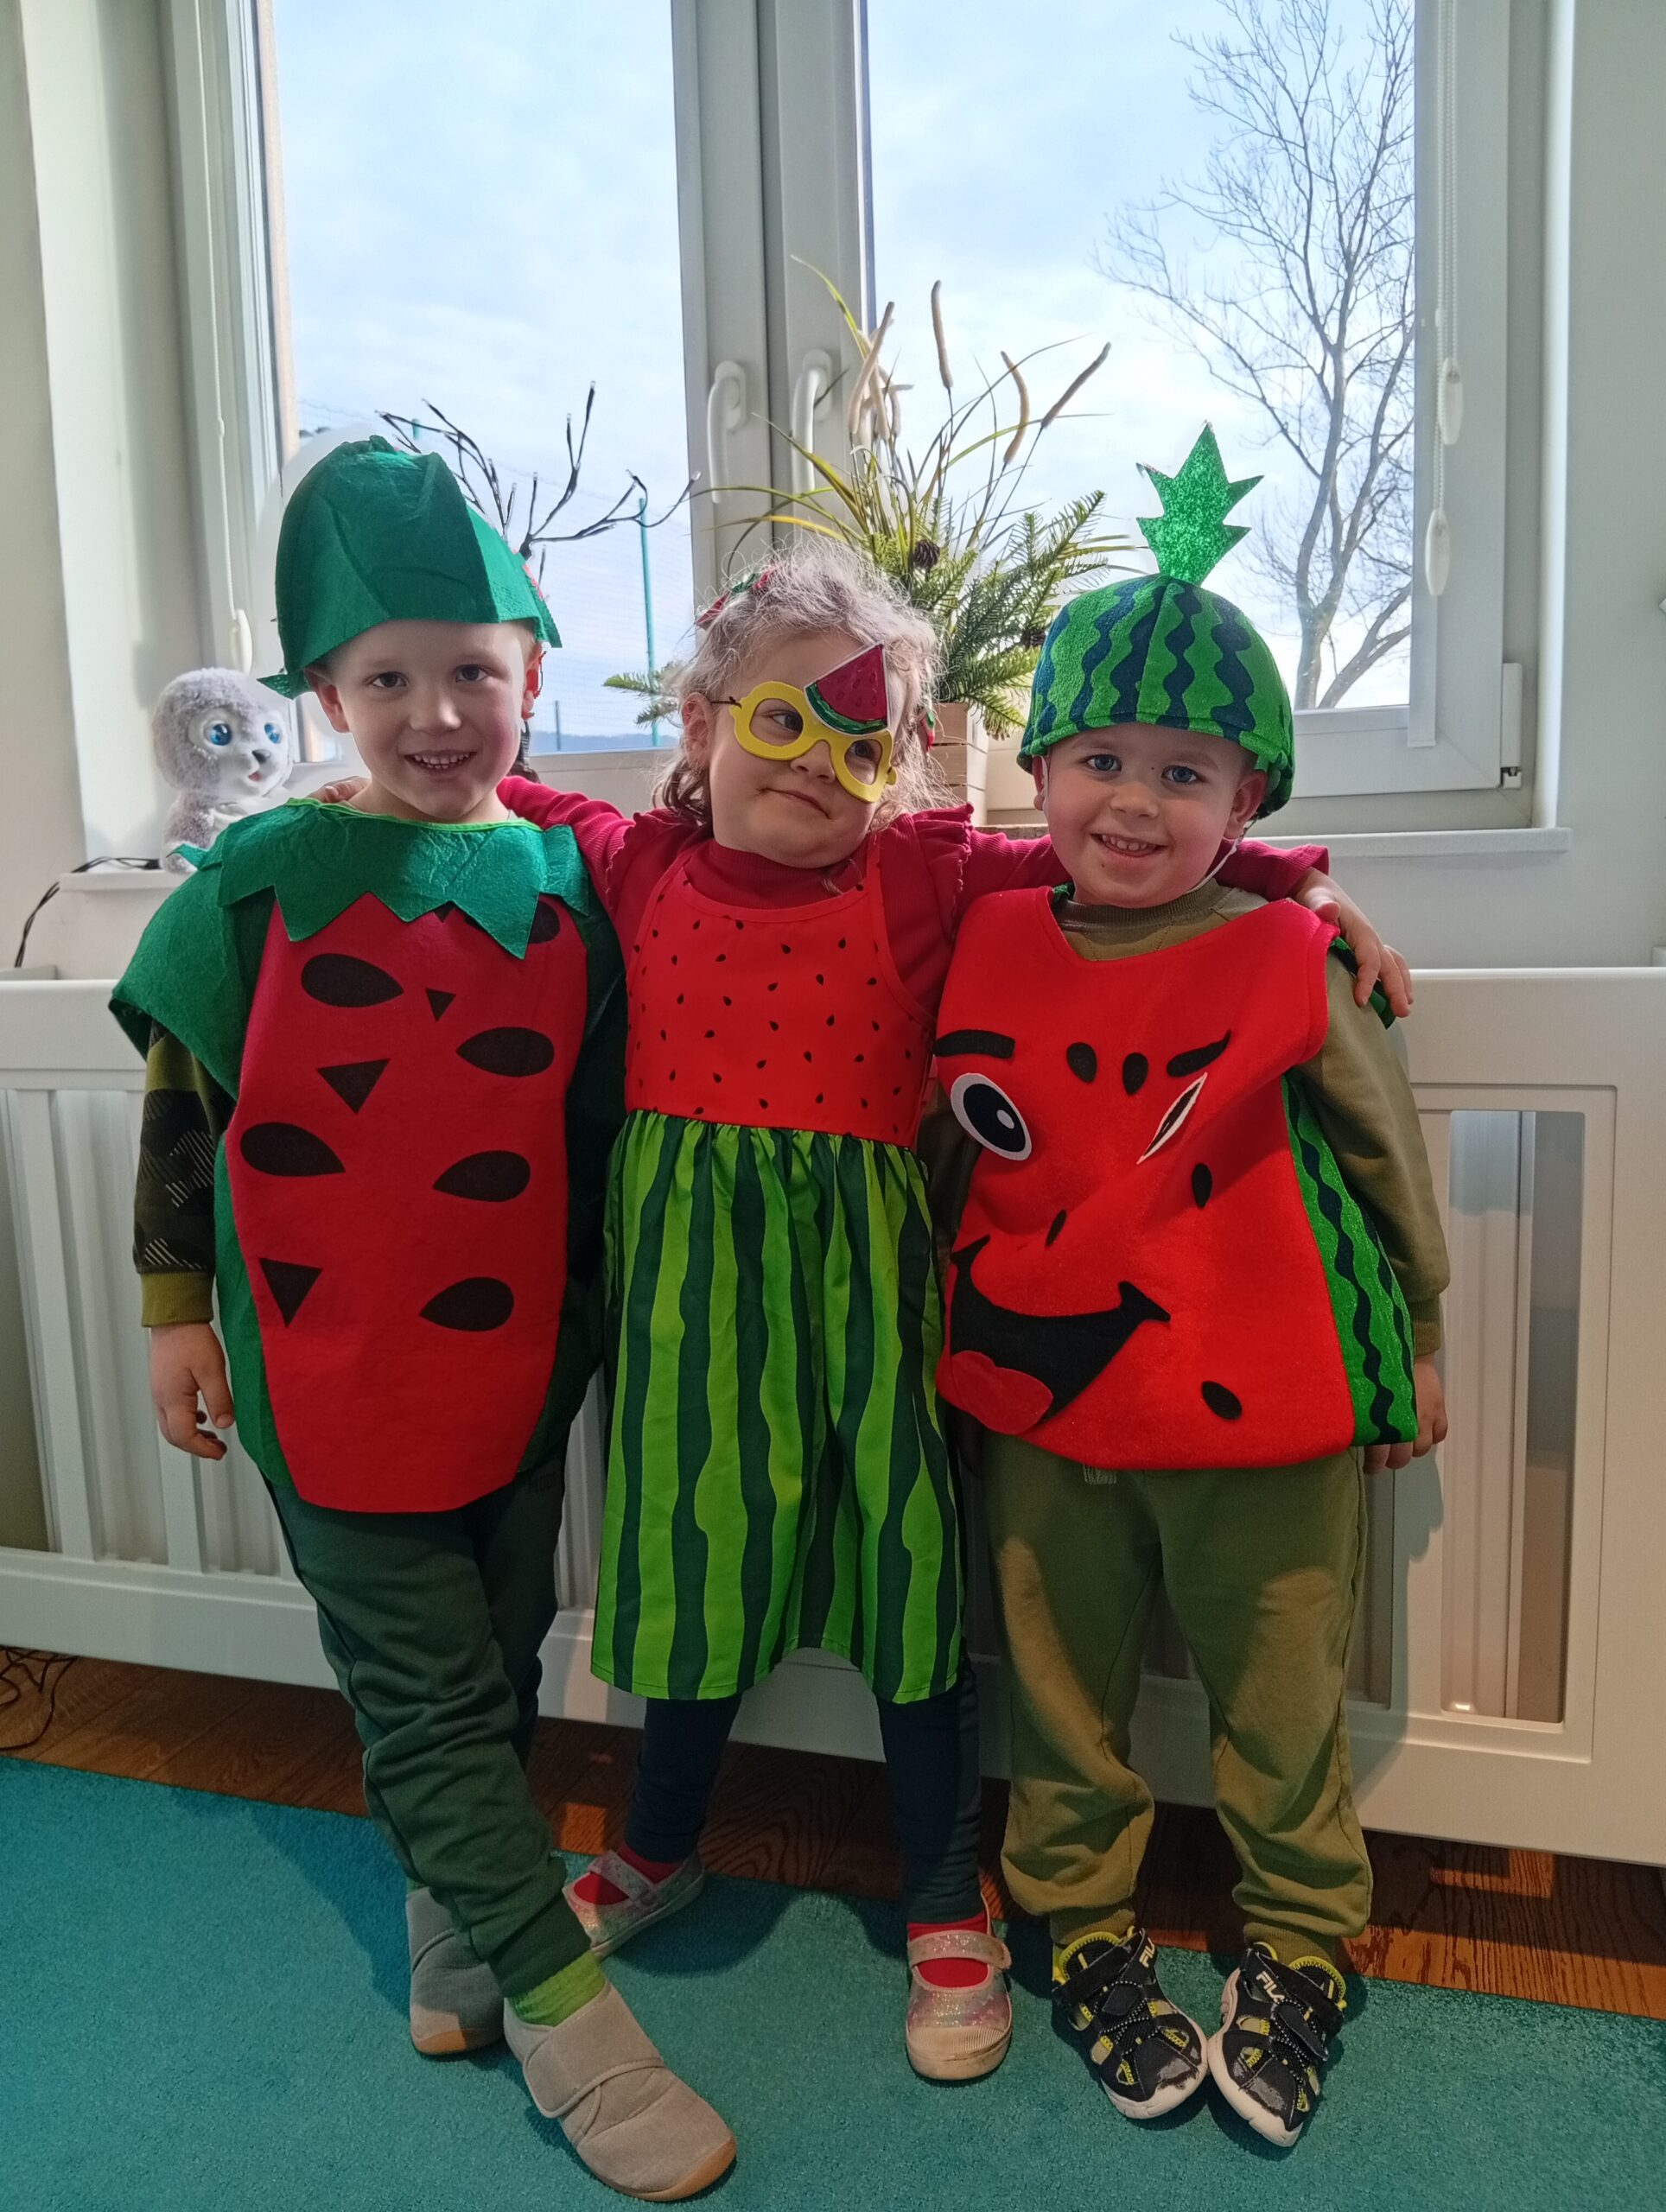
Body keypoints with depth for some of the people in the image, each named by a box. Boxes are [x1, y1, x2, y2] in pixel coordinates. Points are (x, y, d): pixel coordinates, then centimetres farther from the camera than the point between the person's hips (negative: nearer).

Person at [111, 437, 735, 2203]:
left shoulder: (562, 883, 0)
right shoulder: (261, 882, -8)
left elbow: (592, 1125, 7)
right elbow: (180, 1109, -2)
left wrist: (603, 1323, 11)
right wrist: (174, 1311, -1)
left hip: (514, 1366, 4)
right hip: (329, 1376, -3)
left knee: (487, 1672, 18)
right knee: (428, 1690, 5)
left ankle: (448, 1937, 40)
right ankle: (564, 2010, 20)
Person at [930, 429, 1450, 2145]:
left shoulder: (1282, 961, -11)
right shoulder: (991, 944, -4)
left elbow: (1387, 1147, 2)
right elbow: (952, 1149, 9)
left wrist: (1413, 1340, 9)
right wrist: (951, 1318, 14)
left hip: (1261, 1414, -2)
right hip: (1038, 1403, 3)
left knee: (1278, 1702, 16)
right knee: (1062, 1694, 18)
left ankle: (1298, 1949, 41)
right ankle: (1081, 1929, 42)